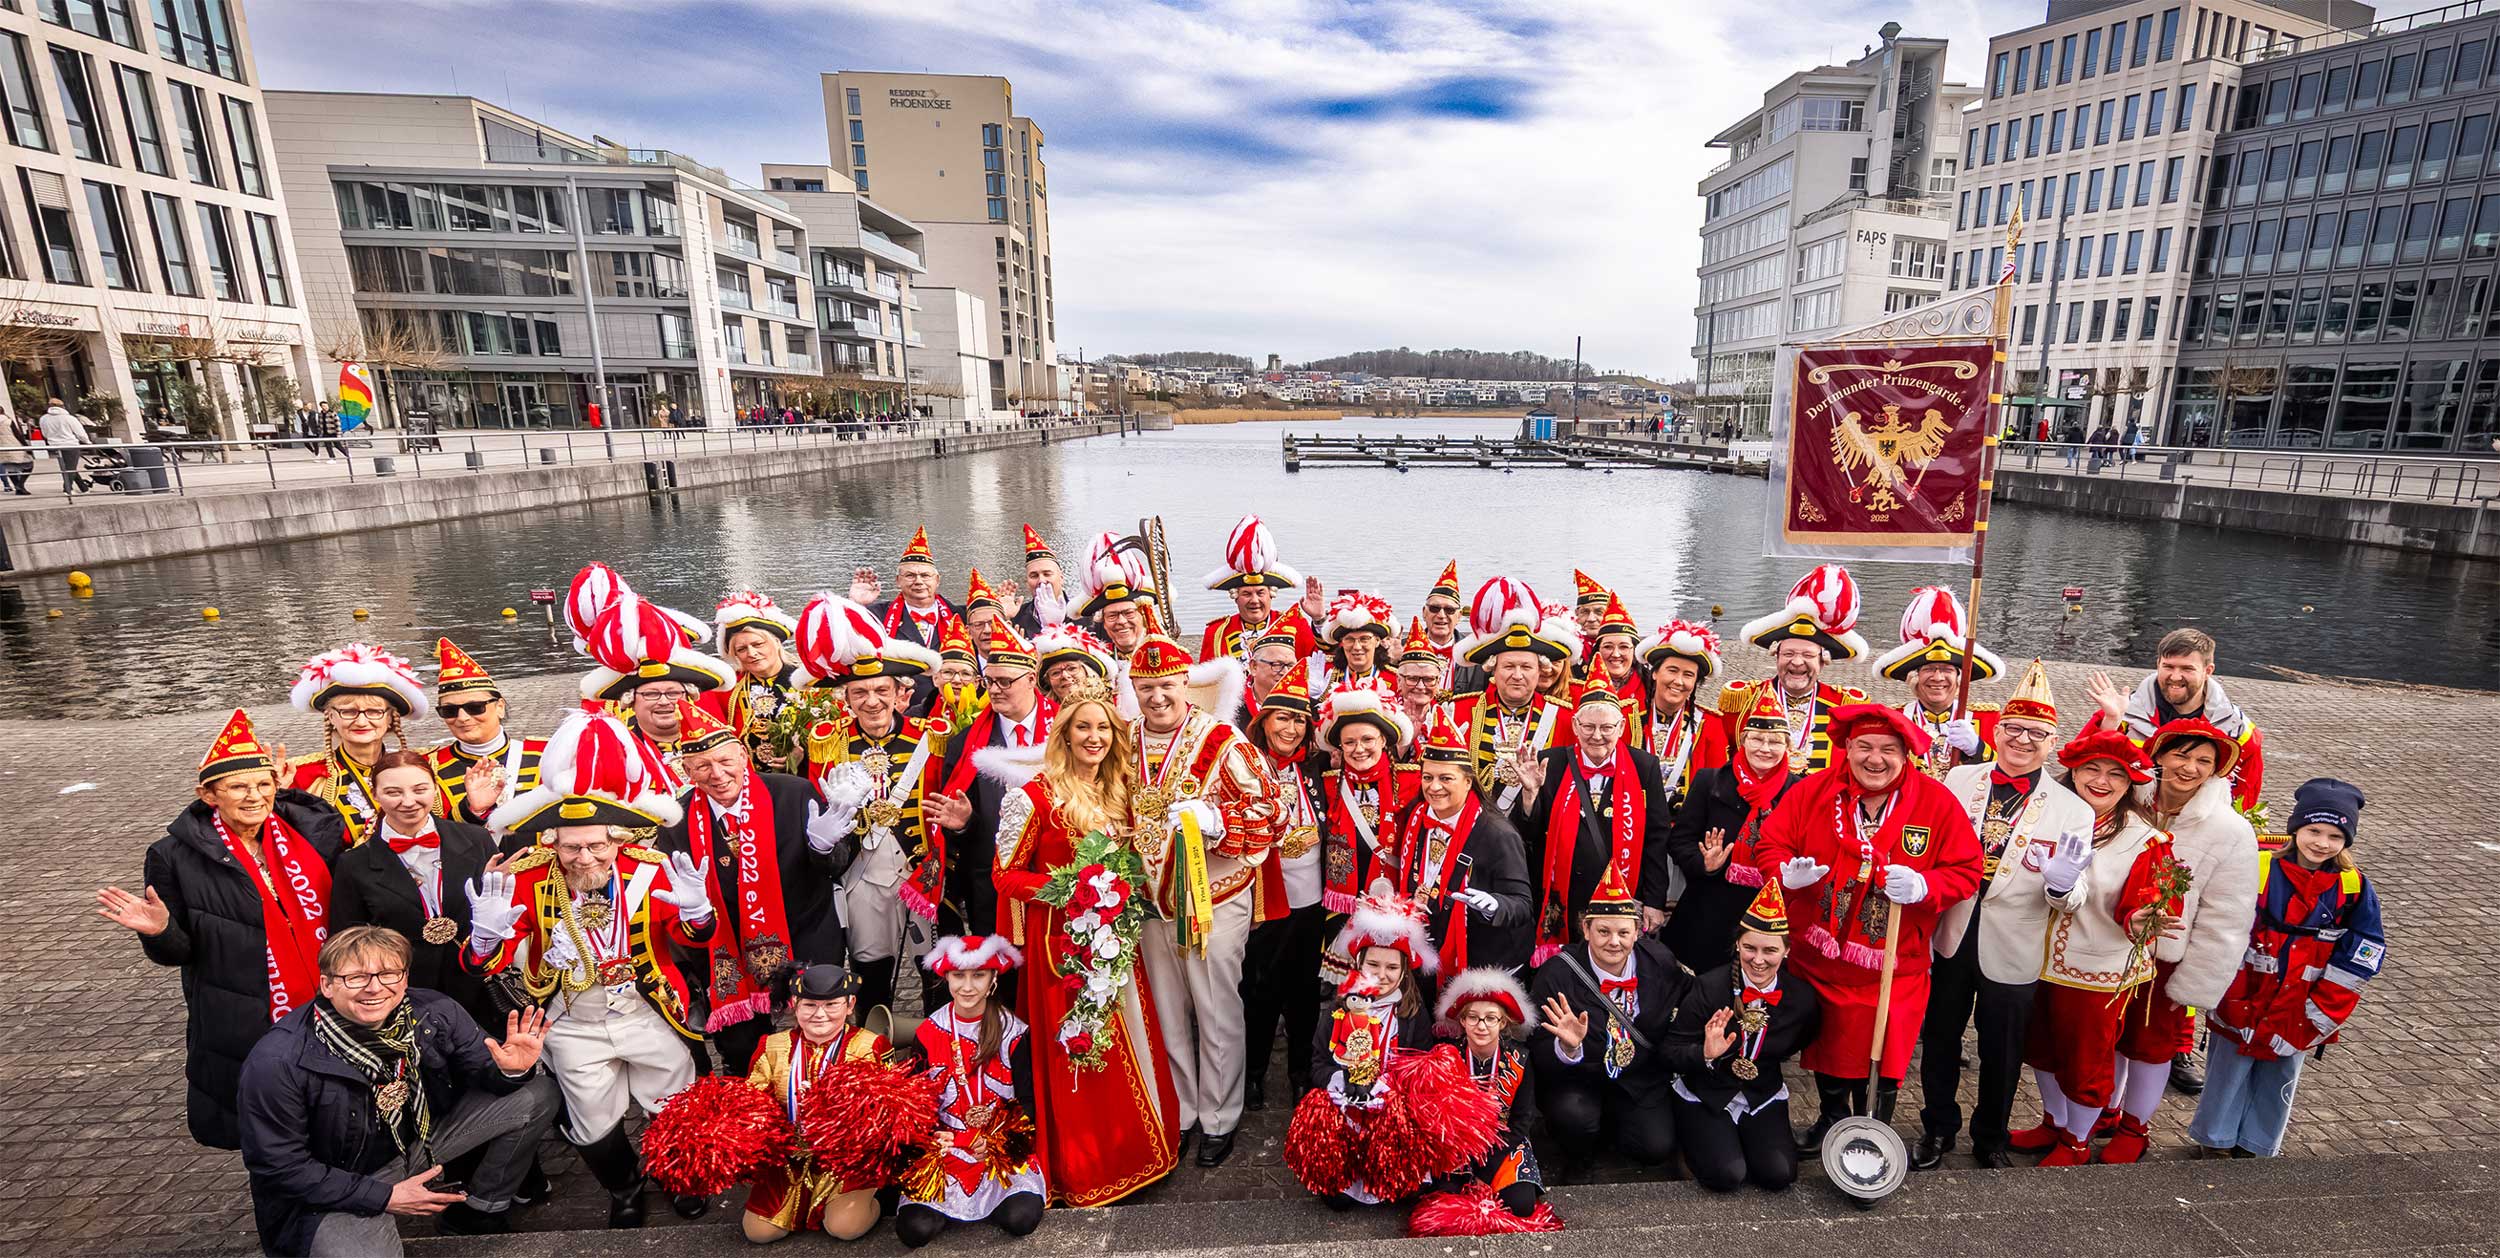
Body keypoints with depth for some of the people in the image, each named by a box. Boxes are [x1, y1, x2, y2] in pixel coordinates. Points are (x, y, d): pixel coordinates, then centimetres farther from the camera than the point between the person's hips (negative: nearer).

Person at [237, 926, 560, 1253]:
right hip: (333, 1190, -4)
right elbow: (278, 1165, -16)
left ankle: (477, 1211, 9)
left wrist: (512, 1071, -28)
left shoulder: (435, 1013, -16)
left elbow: (483, 1072, -2)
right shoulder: (277, 1063, -24)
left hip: (421, 1139, 4)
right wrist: (385, 1198, -19)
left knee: (537, 1094, -10)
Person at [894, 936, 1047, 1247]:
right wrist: (931, 1138, -13)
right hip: (944, 1148, 1)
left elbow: (1028, 1101, -2)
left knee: (1021, 1219, -22)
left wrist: (998, 1141, -17)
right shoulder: (927, 1033, 0)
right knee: (915, 1230, -21)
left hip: (1004, 1148, -1)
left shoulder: (1014, 1033, -5)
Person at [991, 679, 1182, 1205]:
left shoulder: (1119, 791, 7)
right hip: (1062, 941, -6)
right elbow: (1006, 874, -10)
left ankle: (1134, 1152, 31)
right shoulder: (1035, 793, -13)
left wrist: (1125, 887, -1)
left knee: (1129, 1047, 12)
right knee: (1074, 1052, 4)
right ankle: (1080, 1172, 23)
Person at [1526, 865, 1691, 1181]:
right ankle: (1578, 1155, 7)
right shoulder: (1555, 974, -20)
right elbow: (1541, 1057, -17)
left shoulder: (1661, 961, -10)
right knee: (1573, 1116, -31)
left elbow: (1686, 1002, 11)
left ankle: (1605, 1125, 20)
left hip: (1642, 1078, 4)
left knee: (1657, 1148, -14)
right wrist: (1567, 1048, -39)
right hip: (1578, 1080, -3)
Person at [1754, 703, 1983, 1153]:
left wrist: (1922, 886, -22)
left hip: (1894, 967, -1)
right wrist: (1787, 873, -24)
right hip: (1820, 959, 1)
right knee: (1827, 1046, 19)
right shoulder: (1812, 791, -7)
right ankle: (1832, 1118, 44)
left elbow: (1966, 871, -4)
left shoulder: (1937, 802, -7)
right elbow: (1770, 845, -3)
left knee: (1884, 1051, 9)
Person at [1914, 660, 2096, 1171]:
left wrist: (2061, 884, -26)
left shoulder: (2073, 810, -3)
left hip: (2012, 950, 0)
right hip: (1949, 935, 1)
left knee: (2002, 1053, 16)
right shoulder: (1958, 780, -2)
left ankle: (1990, 1138, 39)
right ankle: (1938, 1129, 35)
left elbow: (2071, 896, -4)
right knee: (1939, 1040, 15)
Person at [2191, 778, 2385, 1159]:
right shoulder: (2257, 871, -12)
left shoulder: (2355, 892, -6)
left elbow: (2358, 964, -2)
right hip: (2242, 1007, -2)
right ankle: (2215, 1140, 28)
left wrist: (2316, 1018, -6)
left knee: (2278, 1082, 16)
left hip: (2300, 1017, 2)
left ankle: (2257, 1146, 34)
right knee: (2228, 1072, 11)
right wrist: (2238, 1004, -10)